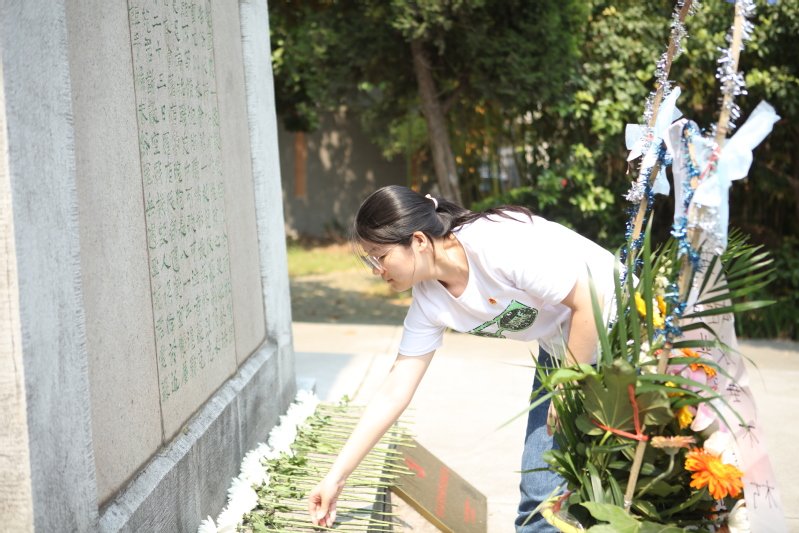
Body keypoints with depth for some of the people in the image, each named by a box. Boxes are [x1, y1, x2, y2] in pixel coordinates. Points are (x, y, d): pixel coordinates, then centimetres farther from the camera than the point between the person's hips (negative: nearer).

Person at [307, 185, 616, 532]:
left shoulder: (499, 243, -30)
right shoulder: (429, 301, -8)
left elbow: (588, 302, -25)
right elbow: (393, 394, -4)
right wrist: (336, 478, -5)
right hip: (560, 351, 6)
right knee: (540, 488, 1)